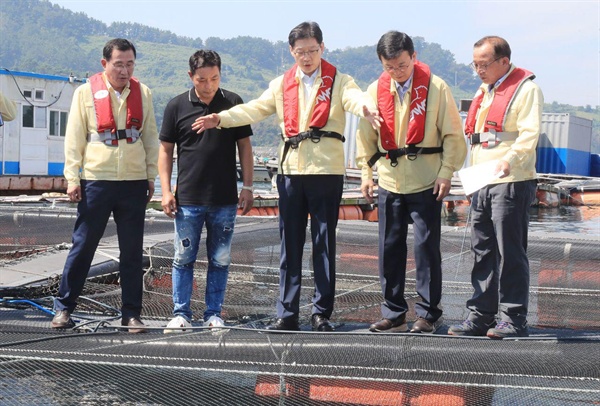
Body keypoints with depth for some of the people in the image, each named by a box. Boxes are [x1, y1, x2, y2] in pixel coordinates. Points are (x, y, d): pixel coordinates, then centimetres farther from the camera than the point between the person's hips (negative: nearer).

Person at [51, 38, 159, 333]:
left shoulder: (142, 93, 7)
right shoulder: (86, 92, 0)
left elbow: (151, 138, 12)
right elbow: (74, 138, 1)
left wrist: (151, 176, 8)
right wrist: (72, 178, -4)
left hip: (134, 183, 2)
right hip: (96, 180, -2)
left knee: (133, 251, 5)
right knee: (82, 246, 3)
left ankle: (131, 313, 13)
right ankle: (63, 307, 14)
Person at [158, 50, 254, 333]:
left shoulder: (233, 103, 3)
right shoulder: (177, 106, 2)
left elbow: (244, 147, 8)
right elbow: (165, 150, 6)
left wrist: (247, 187, 2)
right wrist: (166, 191, -1)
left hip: (225, 200, 1)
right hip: (188, 200, 0)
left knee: (220, 261, 6)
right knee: (184, 258, 3)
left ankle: (213, 314, 16)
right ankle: (181, 314, 12)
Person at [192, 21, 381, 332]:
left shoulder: (338, 81, 4)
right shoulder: (282, 85, 15)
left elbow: (354, 97, -17)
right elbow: (255, 109, 6)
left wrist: (364, 108, -41)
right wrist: (220, 118, -10)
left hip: (327, 171, -3)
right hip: (290, 170, 3)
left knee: (324, 244, 2)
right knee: (290, 244, 5)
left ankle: (322, 312, 10)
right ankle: (287, 313, 10)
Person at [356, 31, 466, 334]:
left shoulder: (435, 87, -4)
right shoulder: (375, 90, 5)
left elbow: (452, 134, -2)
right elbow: (365, 134, 13)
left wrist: (446, 172, -8)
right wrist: (365, 172, 6)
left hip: (426, 182, -3)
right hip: (389, 181, 4)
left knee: (426, 246, -1)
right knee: (389, 248, 7)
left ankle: (428, 313, 9)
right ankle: (393, 314, 17)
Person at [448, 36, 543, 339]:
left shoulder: (526, 89, -6)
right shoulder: (485, 91, 21)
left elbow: (530, 133, -18)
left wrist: (510, 159, -34)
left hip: (511, 183, -8)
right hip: (482, 185, 8)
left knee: (510, 253, -5)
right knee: (482, 251, 9)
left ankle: (514, 319, 1)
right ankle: (481, 315, 15)